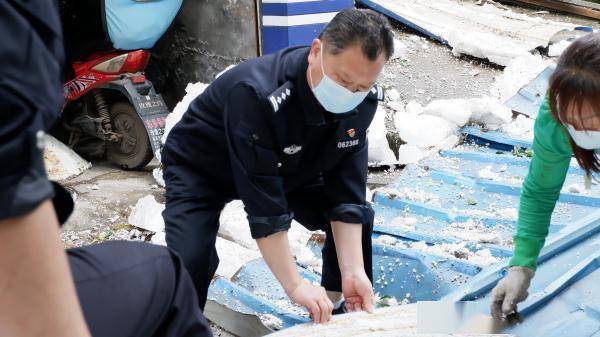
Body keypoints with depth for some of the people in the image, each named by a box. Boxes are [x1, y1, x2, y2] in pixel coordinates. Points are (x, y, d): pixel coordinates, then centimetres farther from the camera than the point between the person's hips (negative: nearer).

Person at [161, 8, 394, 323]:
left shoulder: (362, 97, -21)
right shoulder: (257, 95, -41)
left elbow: (347, 190, -18)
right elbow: (264, 207, -38)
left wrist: (353, 271, -24)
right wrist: (295, 285, -34)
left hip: (287, 167, 6)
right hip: (201, 168, -5)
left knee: (358, 217, -3)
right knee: (190, 261, -27)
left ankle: (341, 309, 20)